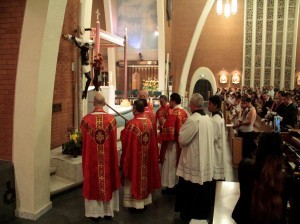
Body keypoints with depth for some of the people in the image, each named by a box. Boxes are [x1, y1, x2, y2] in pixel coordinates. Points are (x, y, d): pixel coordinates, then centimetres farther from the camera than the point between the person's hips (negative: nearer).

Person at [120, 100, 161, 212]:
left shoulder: (131, 123, -20)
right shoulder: (149, 122, 0)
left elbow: (124, 139, -11)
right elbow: (151, 140, 9)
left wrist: (124, 131, 8)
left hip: (134, 156, -6)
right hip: (147, 156, 6)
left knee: (134, 178, 6)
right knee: (145, 175, 17)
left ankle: (135, 203, 15)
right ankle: (145, 201, 29)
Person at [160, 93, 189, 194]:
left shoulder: (173, 114, -21)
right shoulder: (185, 112, 4)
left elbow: (168, 130, -23)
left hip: (172, 143, -8)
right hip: (182, 142, 8)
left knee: (171, 164, 4)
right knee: (178, 163, 19)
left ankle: (171, 186, 13)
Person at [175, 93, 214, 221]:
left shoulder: (193, 120, -22)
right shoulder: (208, 118, 4)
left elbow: (182, 140, -20)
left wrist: (183, 128, -3)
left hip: (193, 162, -8)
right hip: (205, 161, 8)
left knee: (190, 189, 7)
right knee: (203, 187, 18)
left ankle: (190, 214, 20)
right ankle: (203, 212, 31)